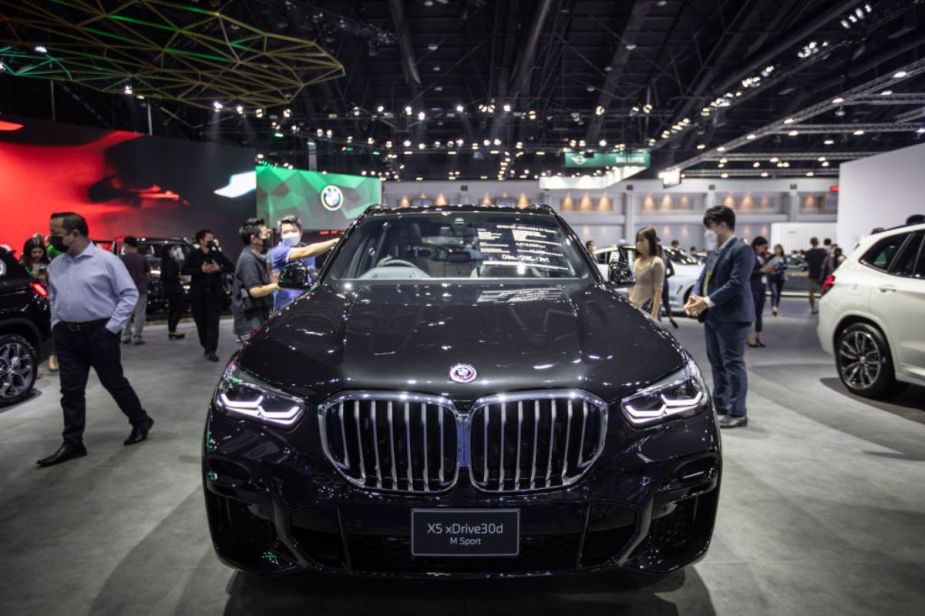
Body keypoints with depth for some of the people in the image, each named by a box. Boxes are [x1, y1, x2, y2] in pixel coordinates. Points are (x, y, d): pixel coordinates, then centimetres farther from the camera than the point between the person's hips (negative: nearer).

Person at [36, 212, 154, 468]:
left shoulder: (106, 260, -9)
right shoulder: (56, 265, 9)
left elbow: (129, 294, -10)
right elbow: (52, 297, 20)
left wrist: (112, 327, -13)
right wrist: (56, 325, 7)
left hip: (98, 332, -5)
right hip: (66, 334, 6)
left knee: (114, 382, 6)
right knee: (71, 390, 6)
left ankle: (141, 421, 26)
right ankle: (72, 444, 14)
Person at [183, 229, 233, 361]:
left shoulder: (218, 254, 6)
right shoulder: (193, 255, 1)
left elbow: (231, 267, 6)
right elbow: (184, 270, -8)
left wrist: (219, 268, -10)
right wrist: (201, 270, -18)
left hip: (214, 293, 0)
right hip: (198, 294, 0)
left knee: (213, 322, -8)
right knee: (201, 321, 8)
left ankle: (211, 351, -10)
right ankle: (206, 347, 26)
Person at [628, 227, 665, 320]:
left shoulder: (656, 263, -7)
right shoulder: (636, 262, 15)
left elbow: (658, 290, -12)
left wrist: (654, 313, -18)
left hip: (648, 308, -7)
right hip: (634, 307, 7)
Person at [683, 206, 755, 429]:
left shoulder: (742, 250, -12)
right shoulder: (715, 251, 15)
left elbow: (736, 284, -20)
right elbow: (703, 277, 15)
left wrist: (707, 301, -21)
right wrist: (695, 297, -4)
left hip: (732, 316, -9)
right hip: (712, 316, 9)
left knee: (733, 364, -4)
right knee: (716, 362, 16)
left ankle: (737, 413, 2)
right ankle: (720, 404, 28)